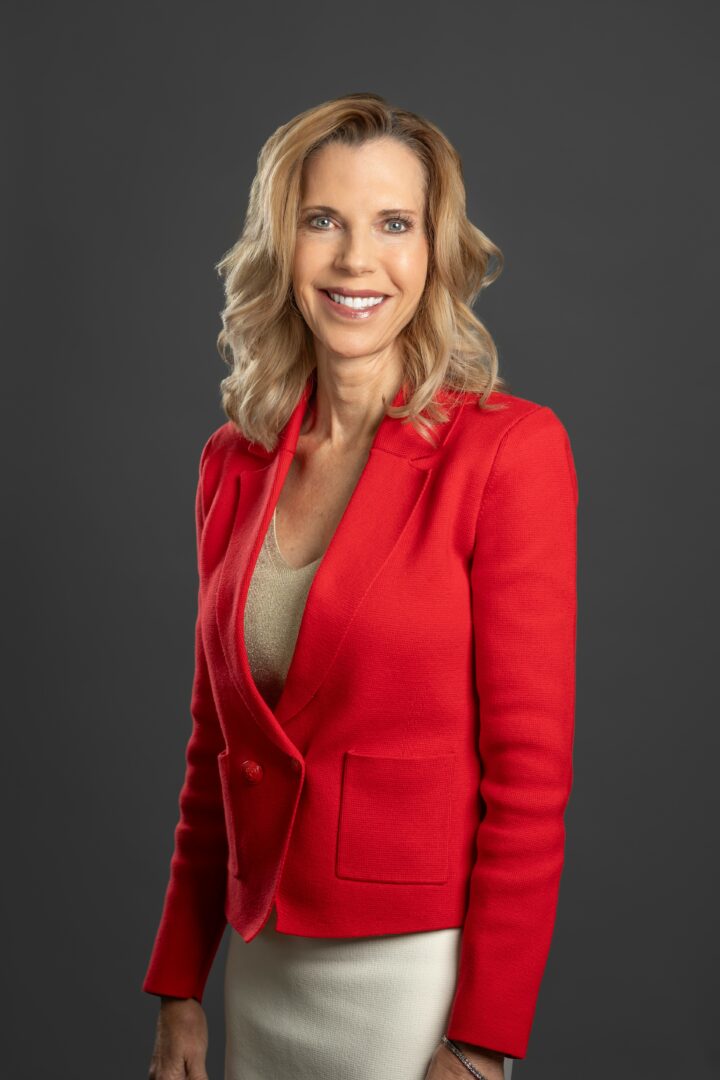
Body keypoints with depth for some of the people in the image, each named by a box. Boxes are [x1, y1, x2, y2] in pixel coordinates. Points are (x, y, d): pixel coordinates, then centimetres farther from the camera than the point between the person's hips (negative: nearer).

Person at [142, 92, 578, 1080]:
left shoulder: (510, 449, -11)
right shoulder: (236, 461, 5)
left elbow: (531, 768, -12)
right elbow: (214, 742, 10)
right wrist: (180, 989, 9)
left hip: (416, 968, -4)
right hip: (260, 969, 5)